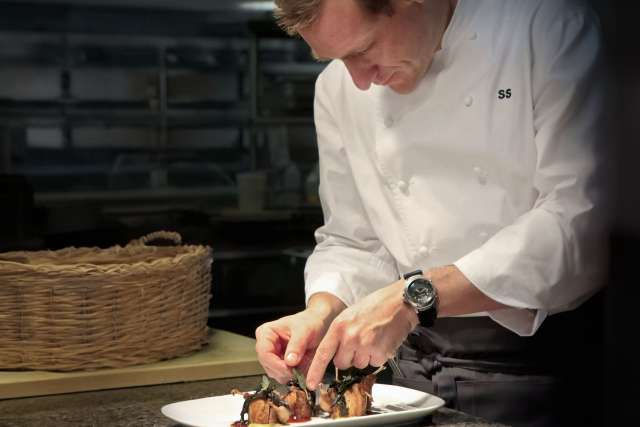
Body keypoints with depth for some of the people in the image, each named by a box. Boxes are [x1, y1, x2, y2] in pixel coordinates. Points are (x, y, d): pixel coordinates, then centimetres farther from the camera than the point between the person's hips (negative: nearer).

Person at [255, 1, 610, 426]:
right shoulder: (338, 88, 2)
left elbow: (580, 218, -23)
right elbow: (352, 241, 9)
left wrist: (416, 296, -28)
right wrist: (320, 313, -12)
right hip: (416, 366, 4)